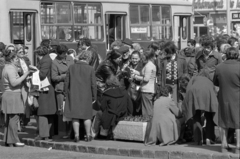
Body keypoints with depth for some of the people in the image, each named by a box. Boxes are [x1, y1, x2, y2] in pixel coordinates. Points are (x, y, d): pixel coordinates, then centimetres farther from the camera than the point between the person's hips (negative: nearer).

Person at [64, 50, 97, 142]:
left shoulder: (71, 68, 0)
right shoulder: (90, 69, -5)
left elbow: (66, 82, 2)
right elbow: (93, 84, -4)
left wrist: (66, 94, 12)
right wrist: (94, 97, 6)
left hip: (73, 96, 1)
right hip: (86, 96, -1)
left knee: (75, 116, 5)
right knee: (87, 116, 10)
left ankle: (76, 135, 4)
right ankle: (88, 135, 14)